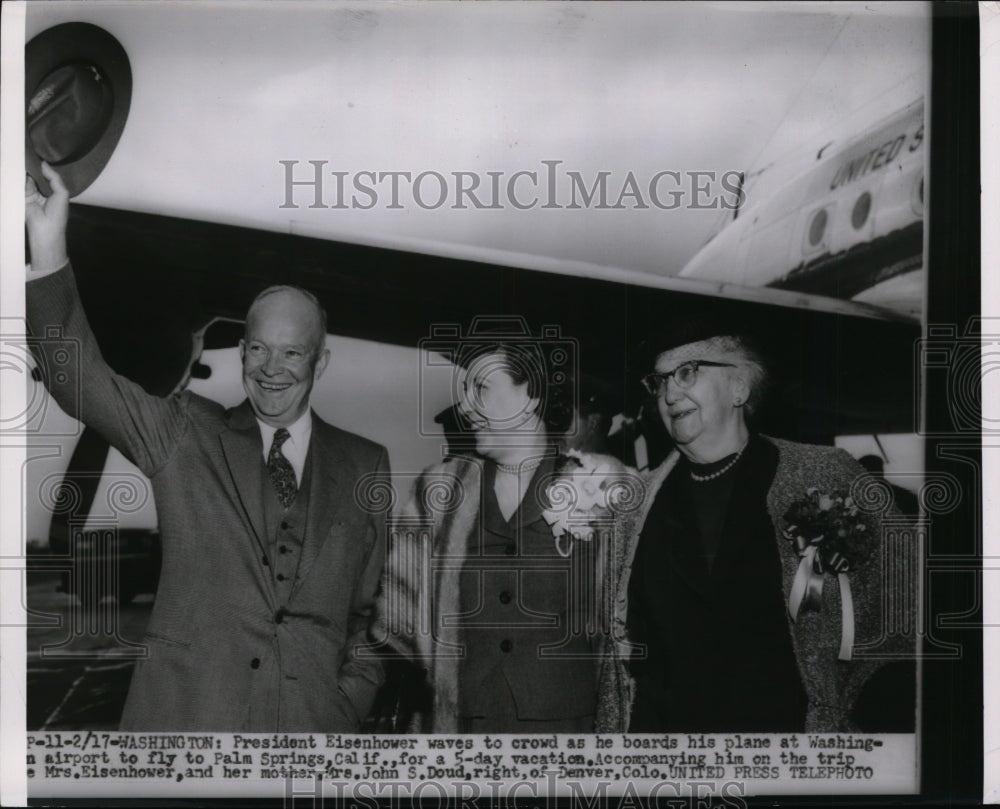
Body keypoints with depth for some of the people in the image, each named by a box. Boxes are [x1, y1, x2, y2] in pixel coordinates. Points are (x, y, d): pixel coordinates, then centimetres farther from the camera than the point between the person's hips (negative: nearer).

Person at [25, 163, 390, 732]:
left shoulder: (365, 466, 7)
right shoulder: (185, 435, 5)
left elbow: (375, 601, 10)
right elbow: (81, 379, -5)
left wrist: (352, 698, 1)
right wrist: (49, 248, -15)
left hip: (314, 717, 1)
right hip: (185, 711, 0)